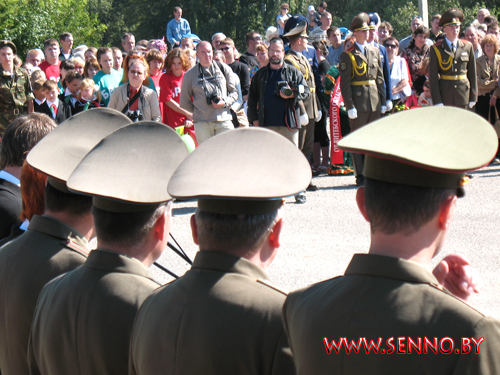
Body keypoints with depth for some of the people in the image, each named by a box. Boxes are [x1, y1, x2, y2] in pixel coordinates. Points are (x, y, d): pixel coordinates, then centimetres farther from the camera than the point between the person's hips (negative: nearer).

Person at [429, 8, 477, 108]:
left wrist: (473, 97, 5)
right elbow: (433, 77, -2)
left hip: (464, 96, 2)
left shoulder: (467, 47, 8)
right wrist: (437, 101, -8)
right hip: (445, 95, -2)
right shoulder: (436, 49, 0)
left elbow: (472, 74, 9)